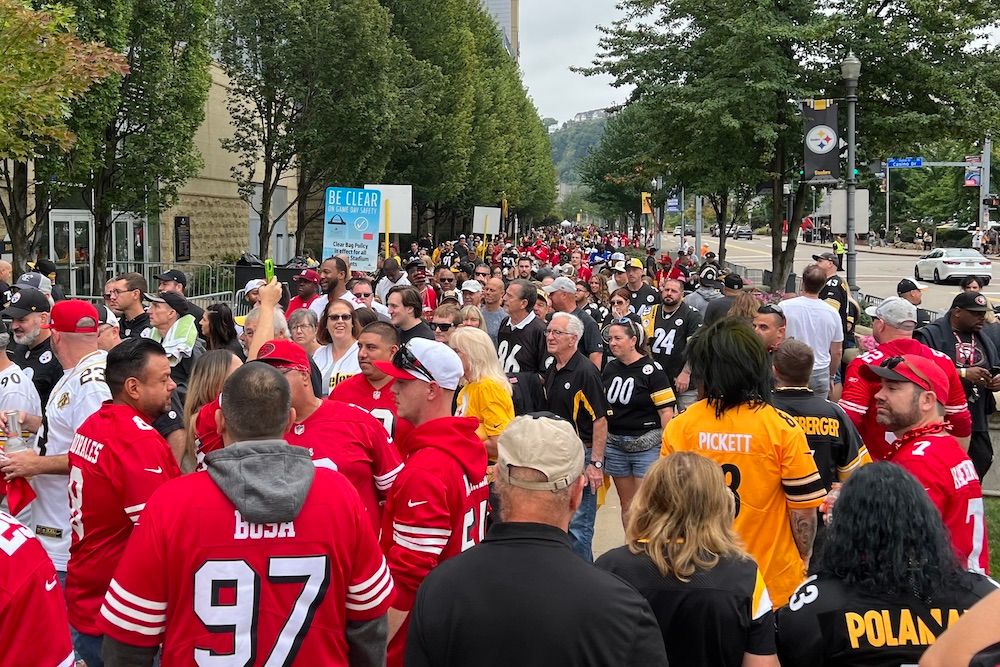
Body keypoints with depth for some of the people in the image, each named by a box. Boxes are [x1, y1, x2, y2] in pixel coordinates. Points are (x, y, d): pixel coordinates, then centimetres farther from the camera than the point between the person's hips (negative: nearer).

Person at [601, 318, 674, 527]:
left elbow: (666, 410, -12)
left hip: (646, 445, -6)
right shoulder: (610, 368, 9)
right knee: (627, 504, 13)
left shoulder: (651, 369, -9)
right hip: (615, 444, 6)